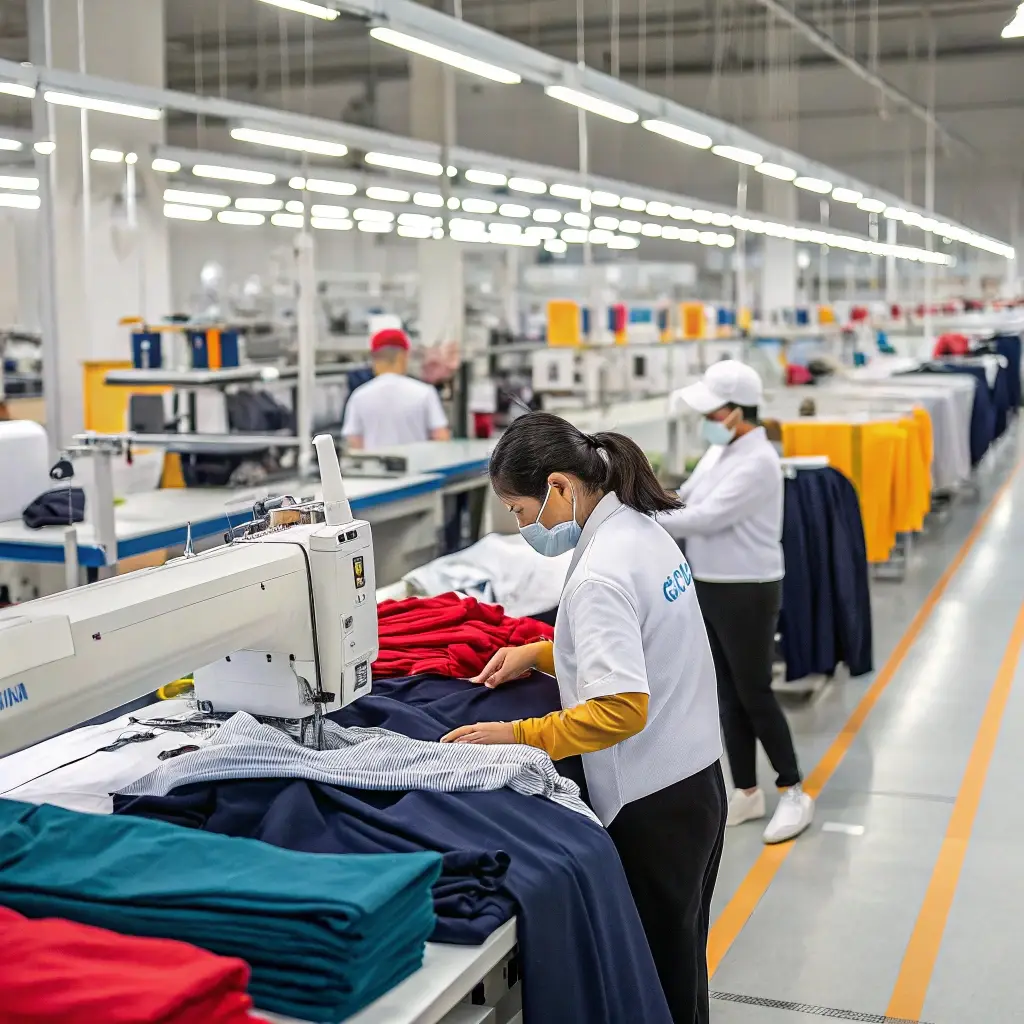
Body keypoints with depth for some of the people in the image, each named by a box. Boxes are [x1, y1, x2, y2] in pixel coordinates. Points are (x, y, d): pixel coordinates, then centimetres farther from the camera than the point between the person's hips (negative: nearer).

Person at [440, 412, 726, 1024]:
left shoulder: (599, 575, -23)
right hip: (697, 782, 9)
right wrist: (540, 655, 12)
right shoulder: (643, 530, 5)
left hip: (652, 805, -9)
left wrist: (518, 736, -23)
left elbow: (622, 709, -29)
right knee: (679, 960, 22)